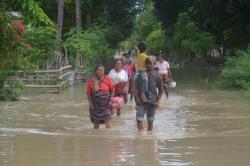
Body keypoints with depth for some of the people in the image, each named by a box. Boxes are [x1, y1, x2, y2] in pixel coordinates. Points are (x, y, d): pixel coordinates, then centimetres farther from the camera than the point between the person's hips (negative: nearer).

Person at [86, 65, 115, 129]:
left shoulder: (107, 80, -3)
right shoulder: (92, 81, -4)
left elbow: (112, 90, 4)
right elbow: (88, 93, 1)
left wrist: (111, 100, -6)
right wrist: (90, 103, -6)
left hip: (106, 104, -1)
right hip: (96, 104, 1)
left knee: (108, 119, -13)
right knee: (96, 121, 12)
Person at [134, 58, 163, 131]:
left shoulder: (156, 76, 1)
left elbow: (160, 91, 7)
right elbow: (135, 87, -2)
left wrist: (158, 101, -5)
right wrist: (137, 97, -16)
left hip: (152, 102, 1)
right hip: (141, 101, -1)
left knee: (150, 121, 10)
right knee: (139, 120, -10)